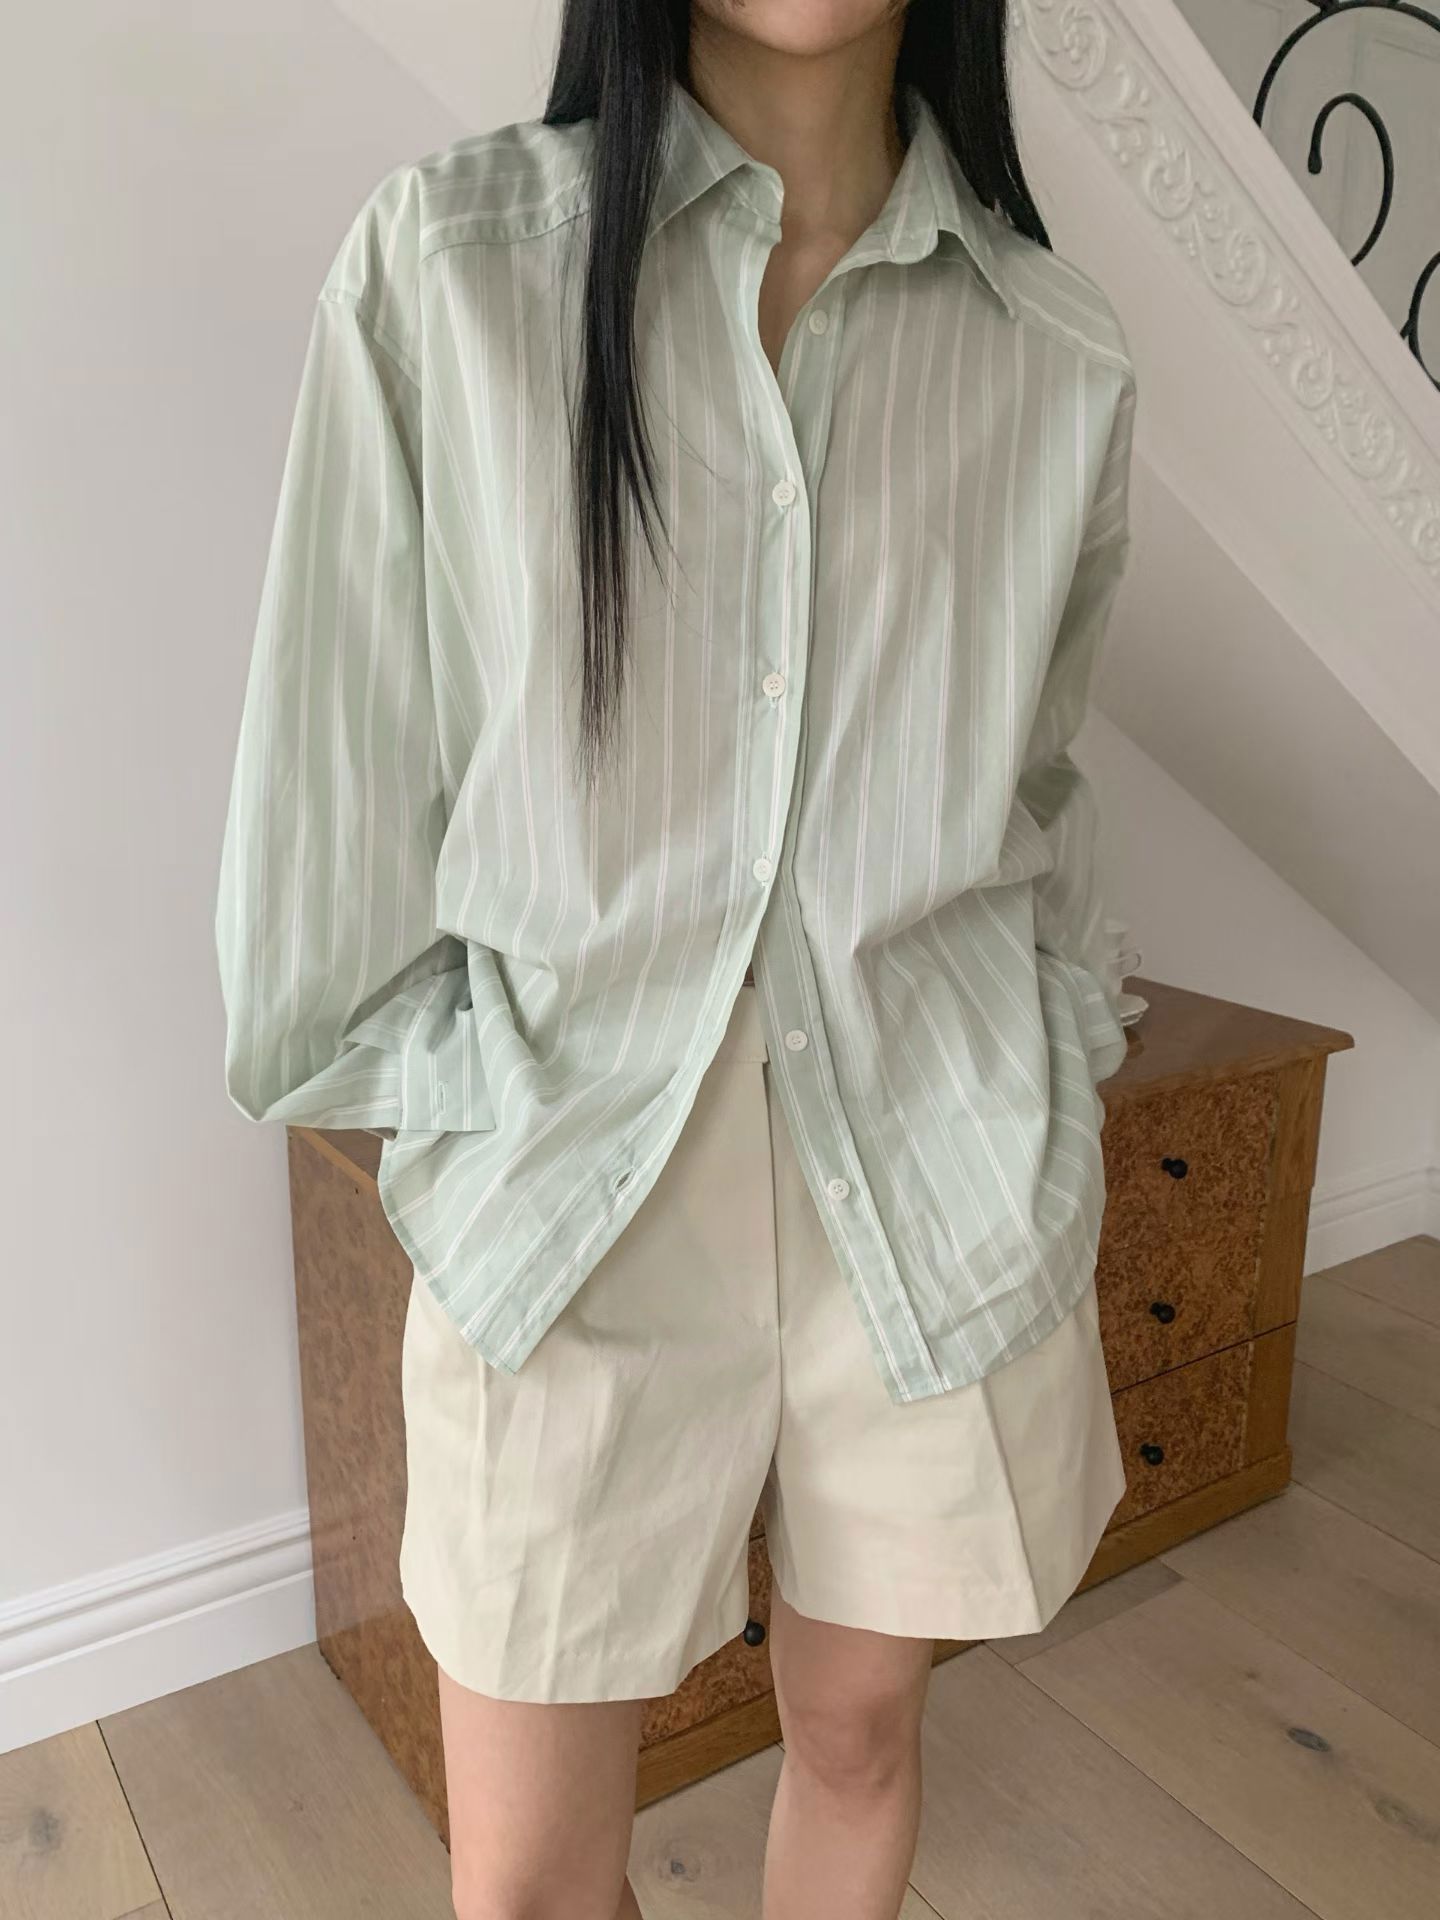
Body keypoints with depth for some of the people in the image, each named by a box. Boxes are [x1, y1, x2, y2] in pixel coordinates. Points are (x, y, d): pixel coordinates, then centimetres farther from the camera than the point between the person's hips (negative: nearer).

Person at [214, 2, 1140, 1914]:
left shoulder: (1058, 354, 5)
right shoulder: (446, 256, -3)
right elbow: (345, 755, 0)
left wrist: (1045, 1097, 14)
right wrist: (445, 1096, 2)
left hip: (940, 1179, 3)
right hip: (568, 1184, -1)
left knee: (860, 1726, 20)